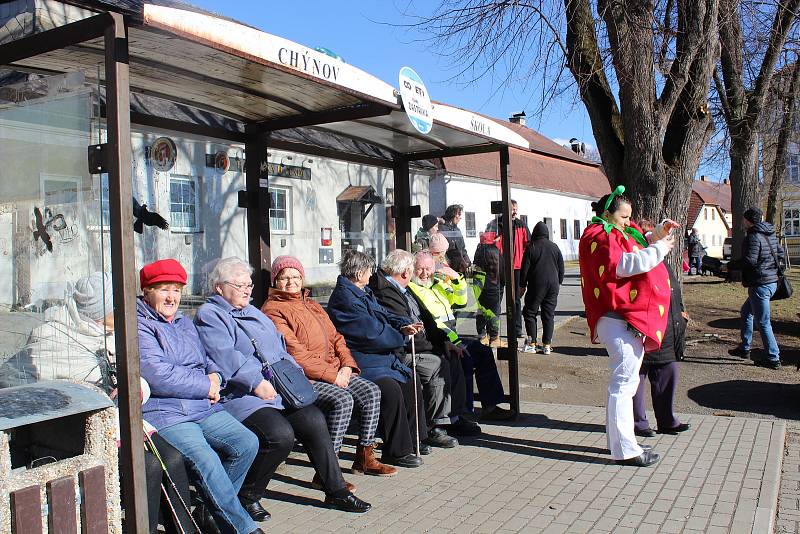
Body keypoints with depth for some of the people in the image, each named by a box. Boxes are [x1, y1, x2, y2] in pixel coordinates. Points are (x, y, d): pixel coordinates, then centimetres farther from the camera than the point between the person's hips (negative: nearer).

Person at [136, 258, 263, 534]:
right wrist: (206, 386, -9)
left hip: (203, 407, 8)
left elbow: (206, 360, 31)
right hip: (164, 412, -8)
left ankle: (211, 511, 4)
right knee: (204, 459, -28)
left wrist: (215, 376, 6)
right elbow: (158, 377, -17)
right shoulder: (139, 327, -5)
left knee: (247, 443, -9)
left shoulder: (185, 323, 23)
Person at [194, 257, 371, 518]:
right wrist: (256, 382, -21)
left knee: (314, 420, -12)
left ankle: (336, 490, 1)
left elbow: (280, 347, 27)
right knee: (280, 435, -28)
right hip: (240, 395, -8)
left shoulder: (252, 312, 25)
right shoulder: (209, 315, -2)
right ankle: (247, 496, -4)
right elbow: (224, 356, -17)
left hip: (277, 388, 8)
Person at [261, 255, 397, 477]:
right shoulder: (272, 310, -5)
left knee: (371, 391, -10)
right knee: (342, 400, -30)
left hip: (334, 372, 8)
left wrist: (347, 366, -1)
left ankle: (365, 457, 0)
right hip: (302, 378, -8)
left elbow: (335, 337, 19)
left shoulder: (312, 305, 23)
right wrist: (331, 375, -17)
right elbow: (295, 353, -15)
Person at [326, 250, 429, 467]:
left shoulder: (364, 293, 17)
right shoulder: (344, 298, -16)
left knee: (412, 386, 8)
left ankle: (415, 439, 23)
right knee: (391, 390, -29)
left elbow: (383, 314, 19)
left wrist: (405, 325, -3)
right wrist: (402, 335, -7)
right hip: (361, 364, -11)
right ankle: (397, 451, -18)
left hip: (382, 358, 11)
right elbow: (371, 331, -20)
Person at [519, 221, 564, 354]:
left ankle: (532, 343, 0)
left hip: (536, 285, -4)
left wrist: (522, 285, 4)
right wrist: (559, 282, 22)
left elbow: (525, 269, -5)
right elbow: (561, 267, 12)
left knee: (530, 313, 5)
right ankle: (546, 345, 5)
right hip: (553, 285, 4)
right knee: (549, 315, 6)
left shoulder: (531, 247, -5)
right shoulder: (555, 247, 7)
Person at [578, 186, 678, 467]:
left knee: (624, 382, 17)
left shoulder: (615, 233, 20)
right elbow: (624, 265, -25)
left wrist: (656, 234, 15)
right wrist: (659, 249, -17)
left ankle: (618, 441, 27)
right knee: (623, 383, -8)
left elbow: (637, 249, 32)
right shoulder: (599, 237, -12)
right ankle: (625, 450, -3)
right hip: (620, 321, -11)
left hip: (628, 320, 11)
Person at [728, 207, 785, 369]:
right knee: (746, 312, 22)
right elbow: (780, 254, 19)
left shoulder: (753, 237, -16)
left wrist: (729, 266, -12)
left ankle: (773, 359, 0)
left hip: (760, 285, -10)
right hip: (772, 282, 10)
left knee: (763, 322, -4)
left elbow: (749, 261, -23)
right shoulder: (770, 235, 13)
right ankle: (744, 349, 28)